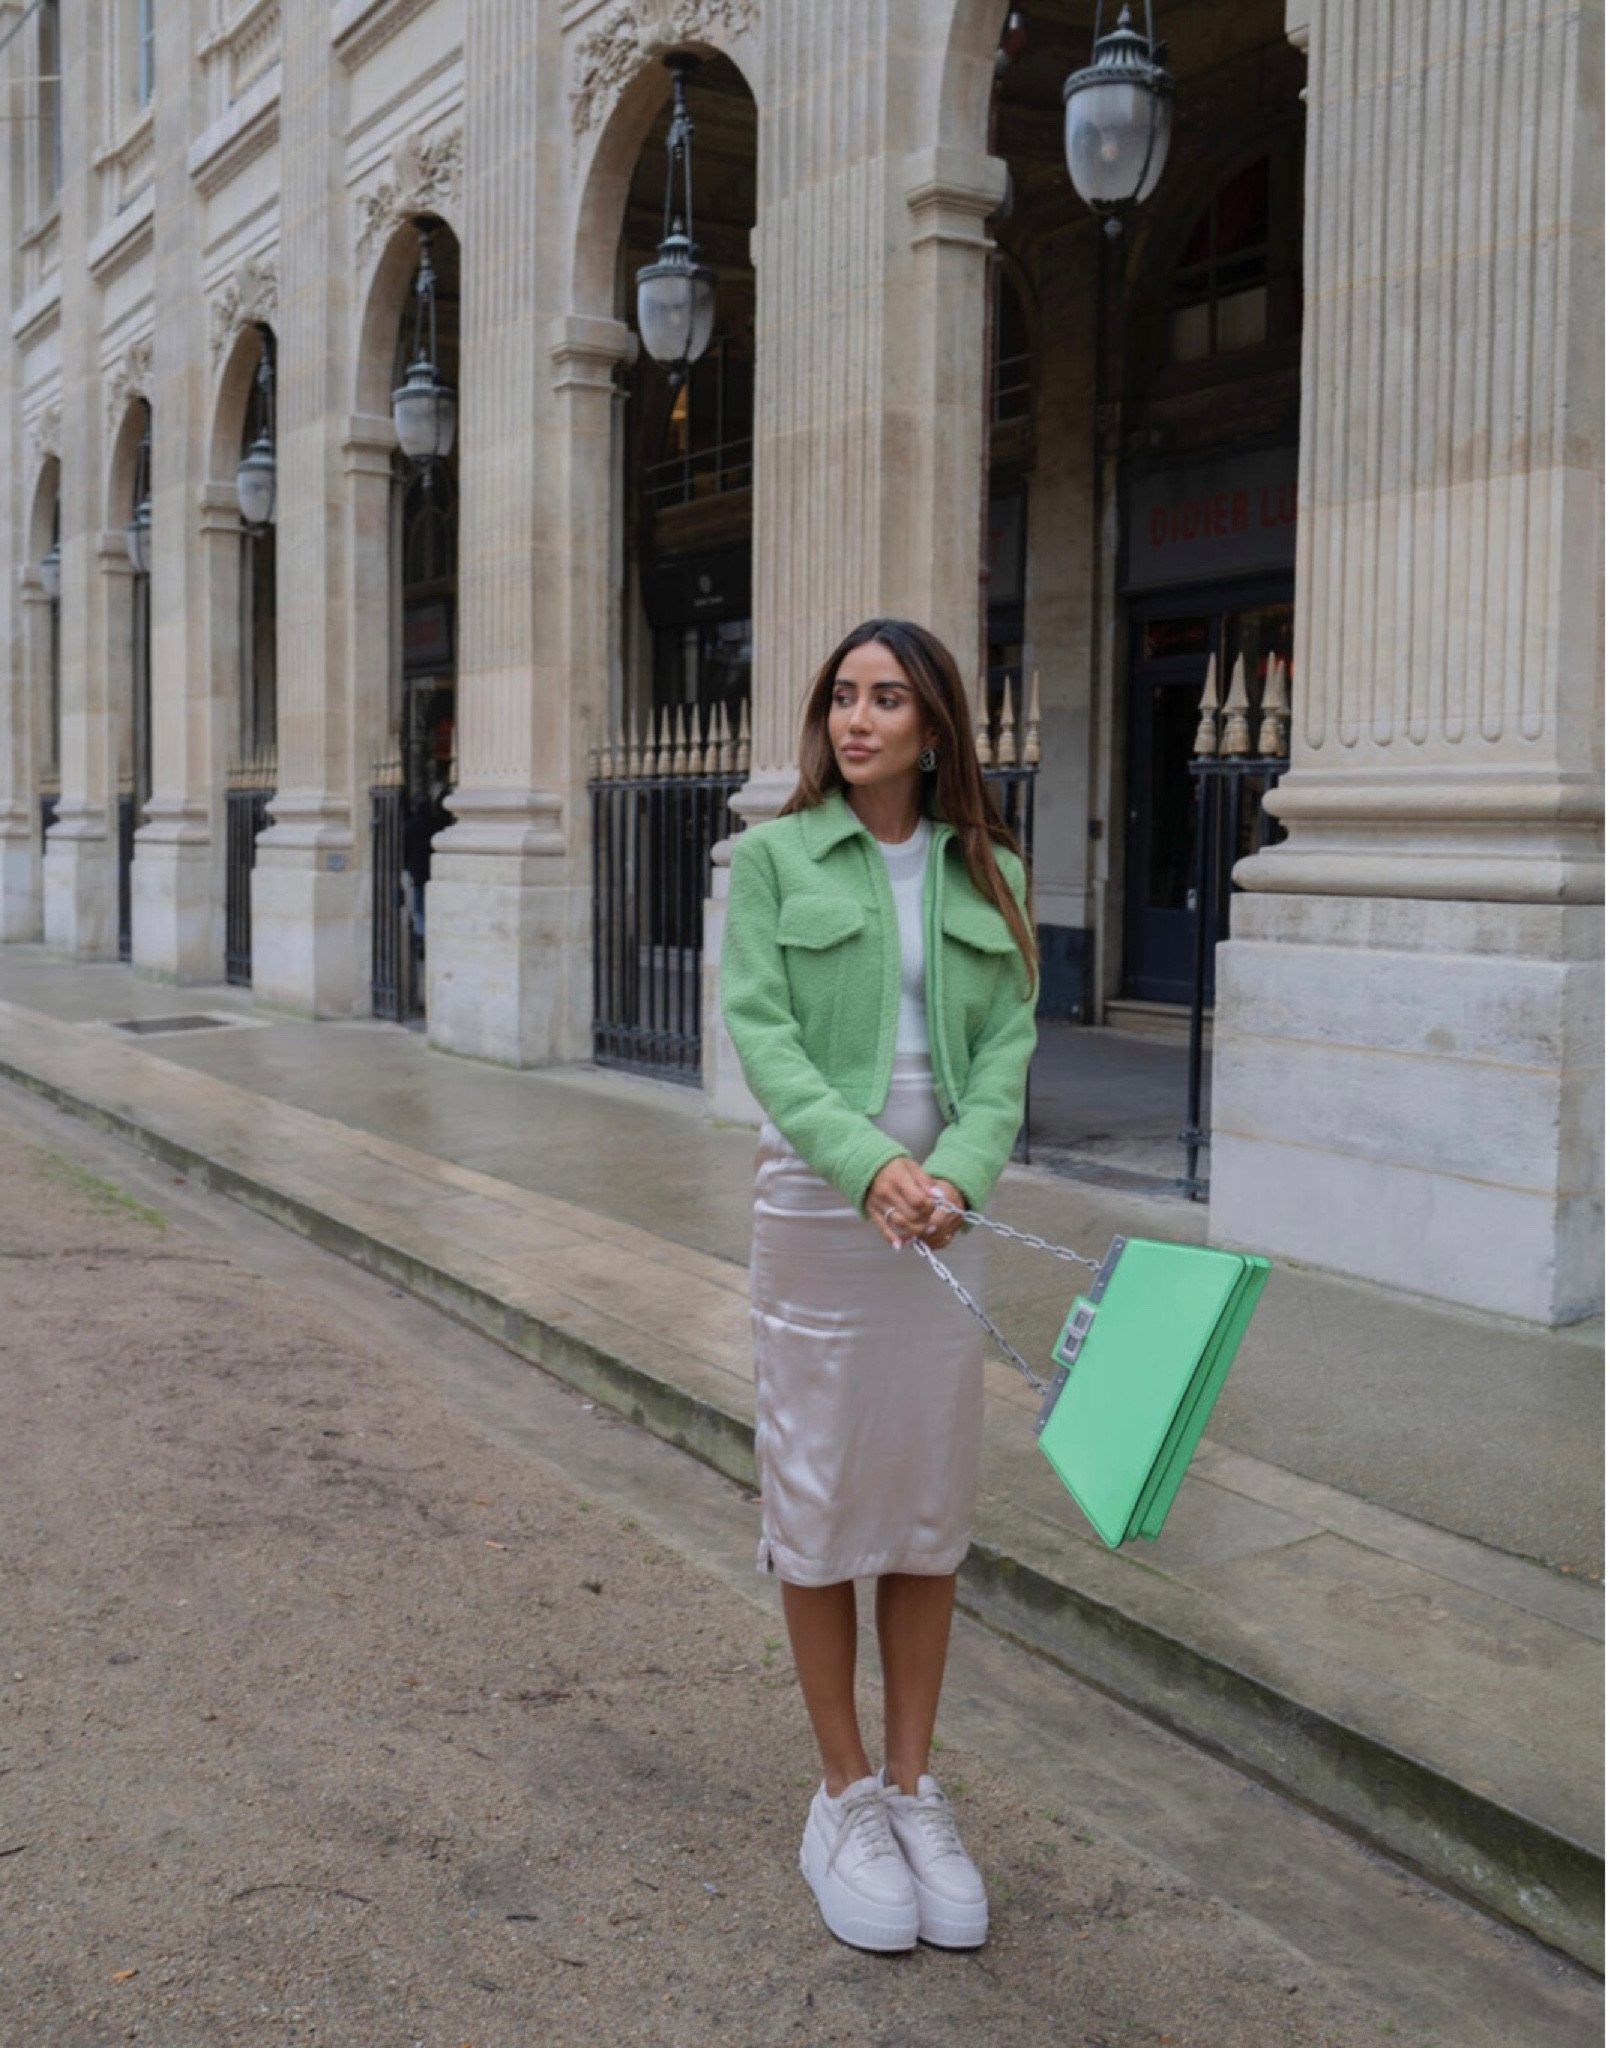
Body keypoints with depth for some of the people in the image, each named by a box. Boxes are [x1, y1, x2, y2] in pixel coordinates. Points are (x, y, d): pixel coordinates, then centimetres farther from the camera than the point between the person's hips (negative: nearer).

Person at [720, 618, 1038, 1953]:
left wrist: (954, 1170, -18)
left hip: (946, 1207, 3)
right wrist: (868, 1164, -23)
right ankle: (846, 1797, 21)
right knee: (820, 1493, 5)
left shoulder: (987, 873, 6)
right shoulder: (774, 857, -1)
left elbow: (1009, 1042, 0)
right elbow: (762, 1033, -10)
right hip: (817, 1203, -3)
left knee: (933, 1499, 10)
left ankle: (914, 1789, 25)